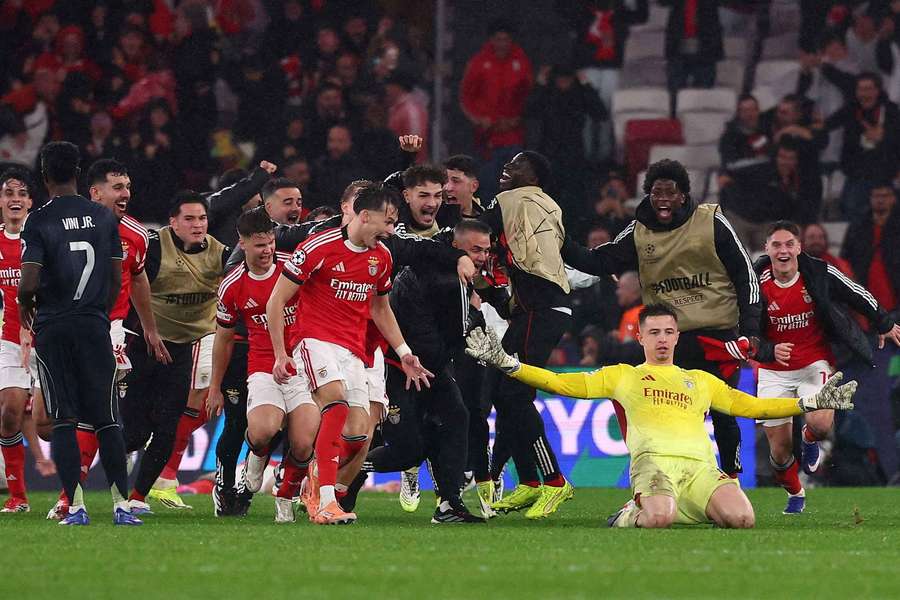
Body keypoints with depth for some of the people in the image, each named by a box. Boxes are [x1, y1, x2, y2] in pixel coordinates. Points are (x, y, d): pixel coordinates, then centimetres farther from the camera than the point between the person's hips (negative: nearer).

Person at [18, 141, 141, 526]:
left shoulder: (39, 221, -8)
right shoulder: (103, 218, 4)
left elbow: (29, 282, -13)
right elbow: (117, 279, 7)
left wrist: (25, 306, 8)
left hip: (52, 328, -3)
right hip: (94, 327, 3)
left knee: (63, 421, 1)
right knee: (107, 419, 6)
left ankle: (76, 506, -3)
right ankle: (121, 505, 2)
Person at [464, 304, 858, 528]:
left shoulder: (703, 381, 32)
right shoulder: (621, 376, 24)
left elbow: (751, 406, 33)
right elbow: (561, 384, 18)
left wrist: (811, 403, 26)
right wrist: (505, 364, 9)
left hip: (700, 465, 4)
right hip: (653, 459, -4)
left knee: (742, 518, -28)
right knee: (657, 519, -40)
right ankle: (633, 515, 0)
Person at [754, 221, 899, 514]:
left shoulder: (820, 273, -11)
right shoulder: (758, 284, -12)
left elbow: (858, 294, 5)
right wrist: (770, 351, -26)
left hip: (814, 363, -1)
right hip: (774, 371, 1)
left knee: (820, 424, -27)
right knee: (779, 449, -1)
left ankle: (809, 440, 12)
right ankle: (795, 495, 30)